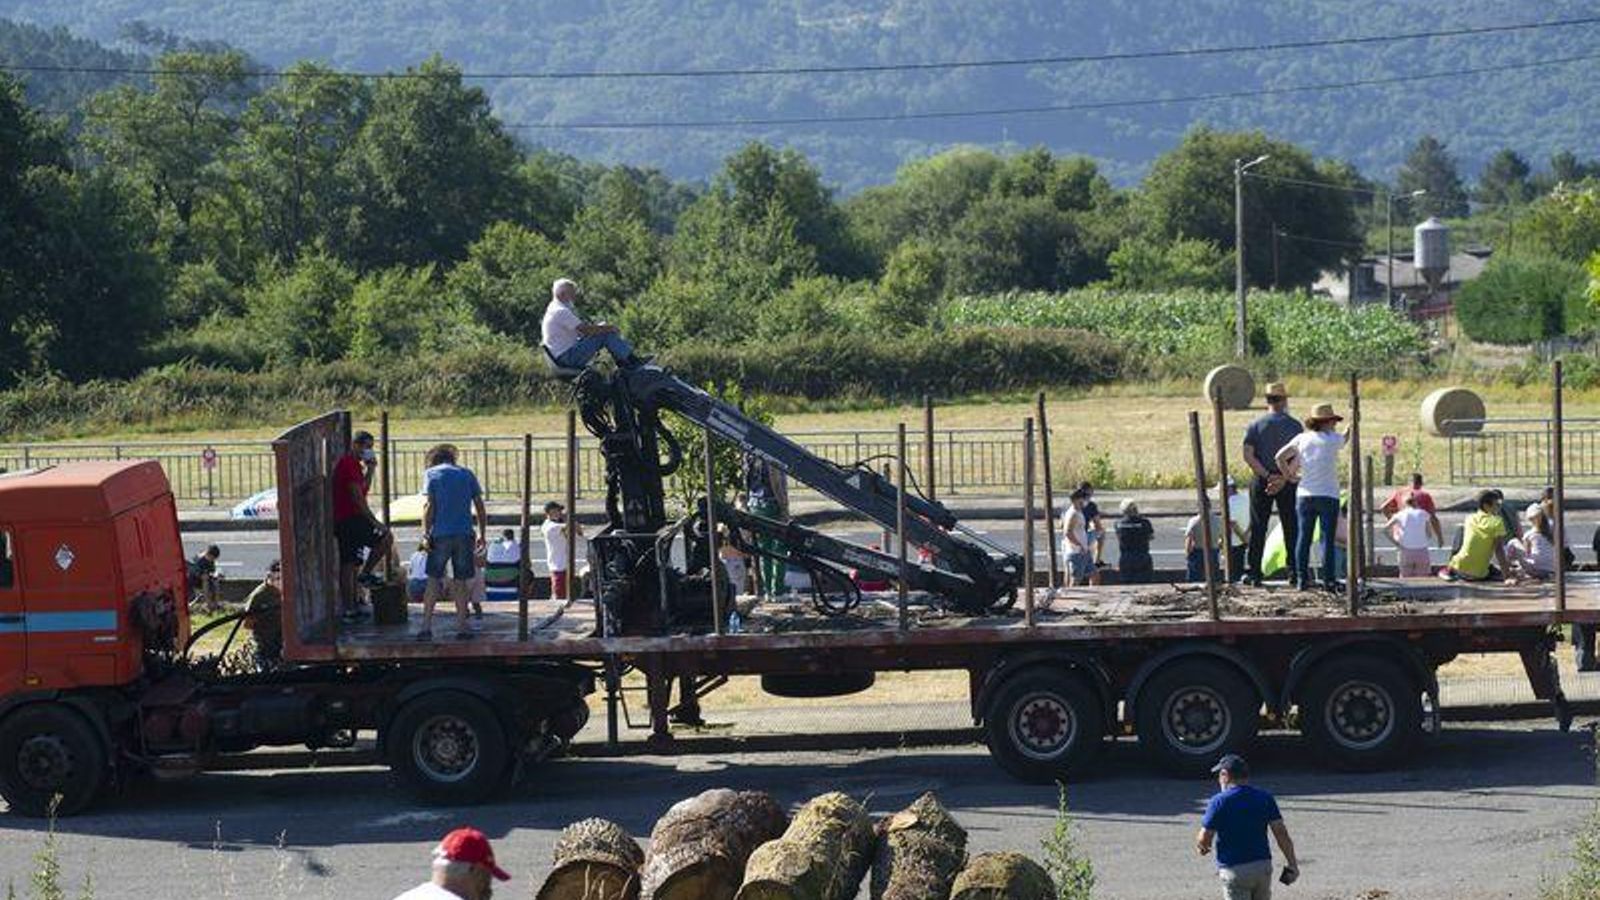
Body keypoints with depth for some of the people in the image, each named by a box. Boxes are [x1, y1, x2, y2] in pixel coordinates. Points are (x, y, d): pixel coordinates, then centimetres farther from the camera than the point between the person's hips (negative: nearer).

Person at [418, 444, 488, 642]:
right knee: (461, 582, 7)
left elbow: (430, 506, -6)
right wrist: (482, 534, 15)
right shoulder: (467, 474, 12)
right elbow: (480, 507, 9)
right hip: (465, 534, 2)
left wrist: (425, 533, -5)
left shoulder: (431, 474, 4)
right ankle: (461, 627, 5)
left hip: (441, 535, -2)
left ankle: (426, 626, -1)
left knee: (434, 580, 5)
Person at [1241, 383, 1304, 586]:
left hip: (1261, 481, 0)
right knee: (1291, 528, 7)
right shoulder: (1294, 425, -1)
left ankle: (1253, 572, 2)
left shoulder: (1255, 425, 0)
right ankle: (1295, 571, 6)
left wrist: (1268, 476, -11)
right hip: (1287, 482, 0)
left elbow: (1248, 456, -9)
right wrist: (1283, 478, -14)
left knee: (1258, 528, 4)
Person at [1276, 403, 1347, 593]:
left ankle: (1302, 579, 5)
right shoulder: (1334, 440, -3)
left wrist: (1289, 476, 11)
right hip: (1328, 495, -3)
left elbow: (1280, 457, 1)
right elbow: (1344, 439, 19)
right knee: (1327, 539, -1)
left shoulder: (1302, 438, 4)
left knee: (1303, 538, 6)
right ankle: (1328, 580, -3)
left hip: (1304, 494, 3)